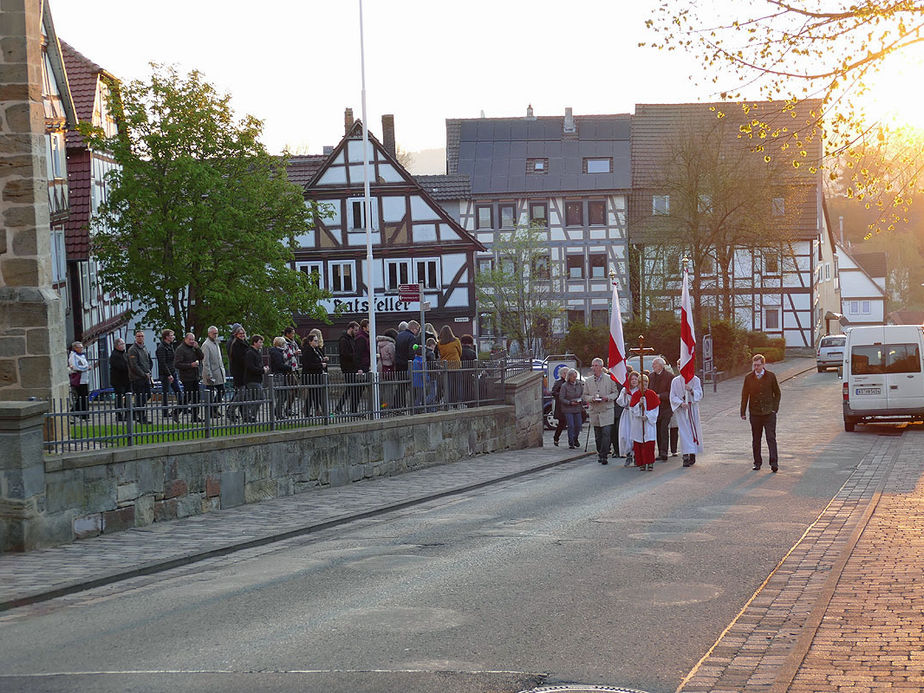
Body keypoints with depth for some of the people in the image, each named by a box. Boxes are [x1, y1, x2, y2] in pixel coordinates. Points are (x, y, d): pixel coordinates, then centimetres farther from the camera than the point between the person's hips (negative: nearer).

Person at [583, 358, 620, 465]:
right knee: (597, 435, 7)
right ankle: (600, 453, 20)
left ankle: (604, 455, -10)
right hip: (594, 412, 3)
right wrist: (591, 399, -10)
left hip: (607, 411, -3)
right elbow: (585, 396, 11)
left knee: (606, 433, -11)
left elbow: (615, 392, 5)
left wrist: (607, 398, -13)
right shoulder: (588, 381, 9)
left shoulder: (609, 379, 1)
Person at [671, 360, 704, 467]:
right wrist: (681, 403, -17)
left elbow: (699, 394, -5)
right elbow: (673, 397, 1)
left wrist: (691, 390, -25)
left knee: (693, 430, 2)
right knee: (684, 432, -7)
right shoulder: (675, 381, 6)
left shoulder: (695, 379, 3)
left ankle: (693, 455, 14)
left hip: (692, 409, 0)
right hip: (680, 410, 0)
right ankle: (686, 456, -12)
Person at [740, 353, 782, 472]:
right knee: (756, 439, 7)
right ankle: (757, 462, 17)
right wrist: (743, 413, 3)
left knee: (771, 438, -8)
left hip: (769, 413, -2)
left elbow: (777, 393, 9)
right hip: (755, 413, 2)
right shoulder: (748, 378, 3)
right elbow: (744, 396, 7)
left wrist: (775, 408, 0)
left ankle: (774, 463, -9)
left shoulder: (771, 376, 1)